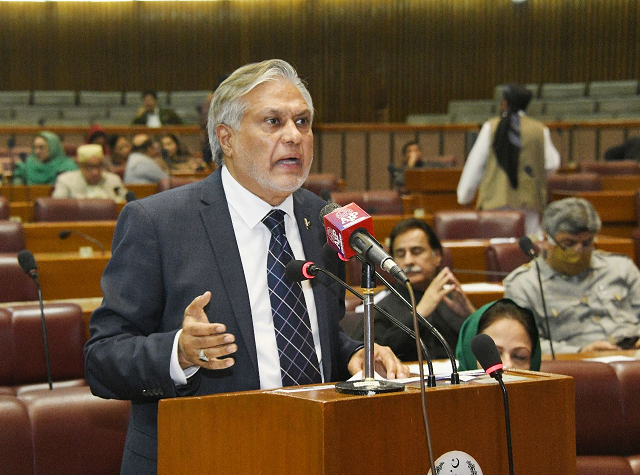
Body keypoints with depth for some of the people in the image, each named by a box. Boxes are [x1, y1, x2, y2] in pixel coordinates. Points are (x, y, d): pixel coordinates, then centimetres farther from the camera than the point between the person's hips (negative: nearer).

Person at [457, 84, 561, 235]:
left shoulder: (491, 127, 0)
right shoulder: (540, 130, 0)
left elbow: (475, 163, 2)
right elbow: (551, 164, 4)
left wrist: (465, 194, 11)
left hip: (496, 199, -1)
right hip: (528, 199, 1)